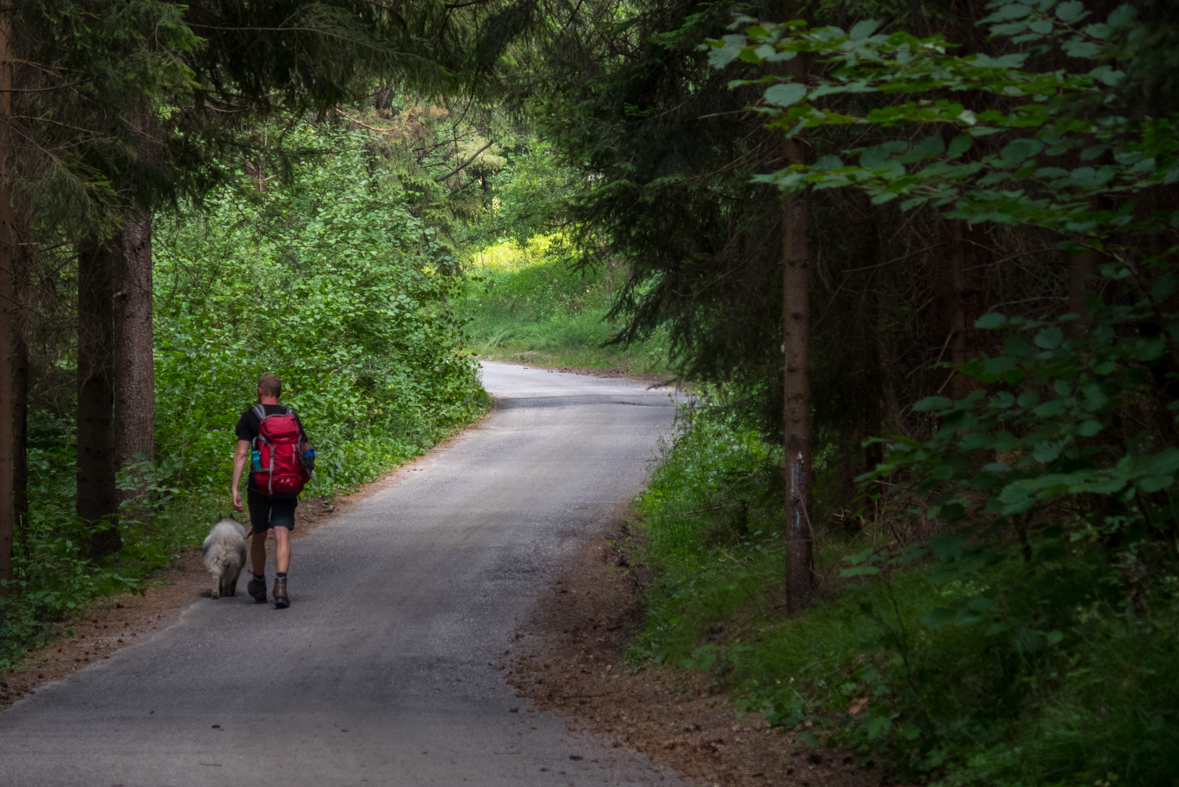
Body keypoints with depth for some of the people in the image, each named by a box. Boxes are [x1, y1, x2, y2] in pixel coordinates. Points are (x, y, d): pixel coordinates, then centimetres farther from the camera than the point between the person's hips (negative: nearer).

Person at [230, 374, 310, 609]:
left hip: (259, 484, -1)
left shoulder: (250, 417, -2)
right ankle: (280, 585, -24)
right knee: (282, 534, -5)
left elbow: (241, 454, -10)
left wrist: (235, 488, -10)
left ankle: (258, 586, 31)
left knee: (258, 535, 15)